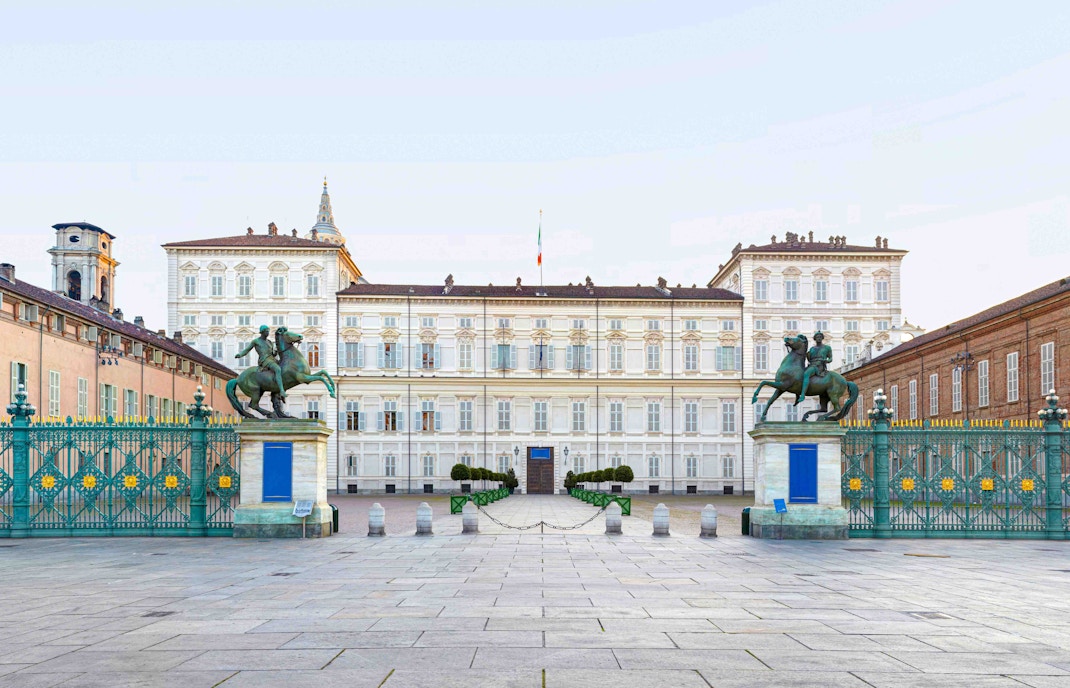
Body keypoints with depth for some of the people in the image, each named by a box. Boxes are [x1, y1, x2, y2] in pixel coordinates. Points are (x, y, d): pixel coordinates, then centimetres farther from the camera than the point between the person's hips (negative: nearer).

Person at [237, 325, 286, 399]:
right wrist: (239, 355, -11)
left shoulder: (270, 342, 23)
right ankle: (282, 392, -46)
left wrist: (276, 352, -2)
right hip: (264, 361, -8)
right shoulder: (255, 341, 7)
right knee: (278, 370, -35)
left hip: (272, 360, 8)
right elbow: (246, 350, 9)